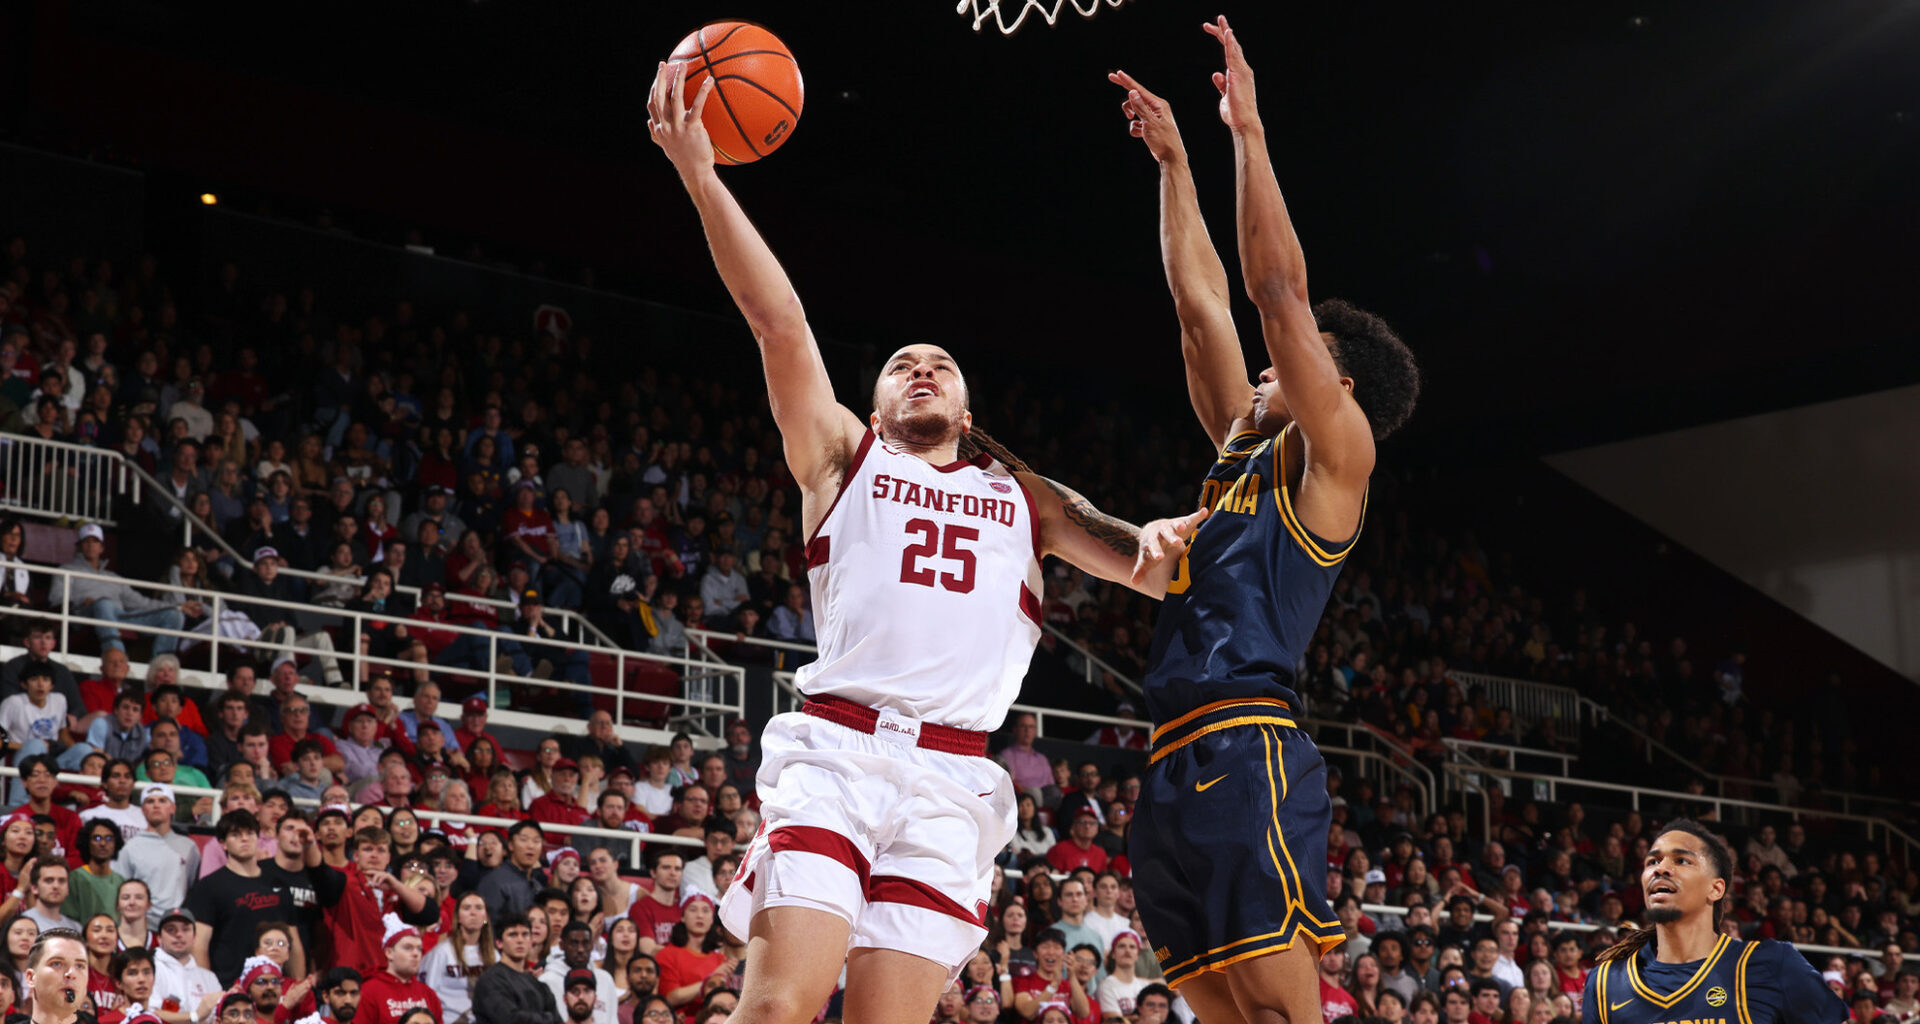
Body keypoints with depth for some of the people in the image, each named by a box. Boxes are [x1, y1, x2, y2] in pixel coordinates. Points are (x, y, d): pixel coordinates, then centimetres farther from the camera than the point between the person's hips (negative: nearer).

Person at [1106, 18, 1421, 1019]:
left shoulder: (1335, 453, 3)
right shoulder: (1242, 451, 24)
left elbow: (1279, 290, -4)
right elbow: (1200, 303, 26)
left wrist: (1247, 128, -1)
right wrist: (1173, 161, 28)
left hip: (1247, 756, -9)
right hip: (1175, 772, 9)